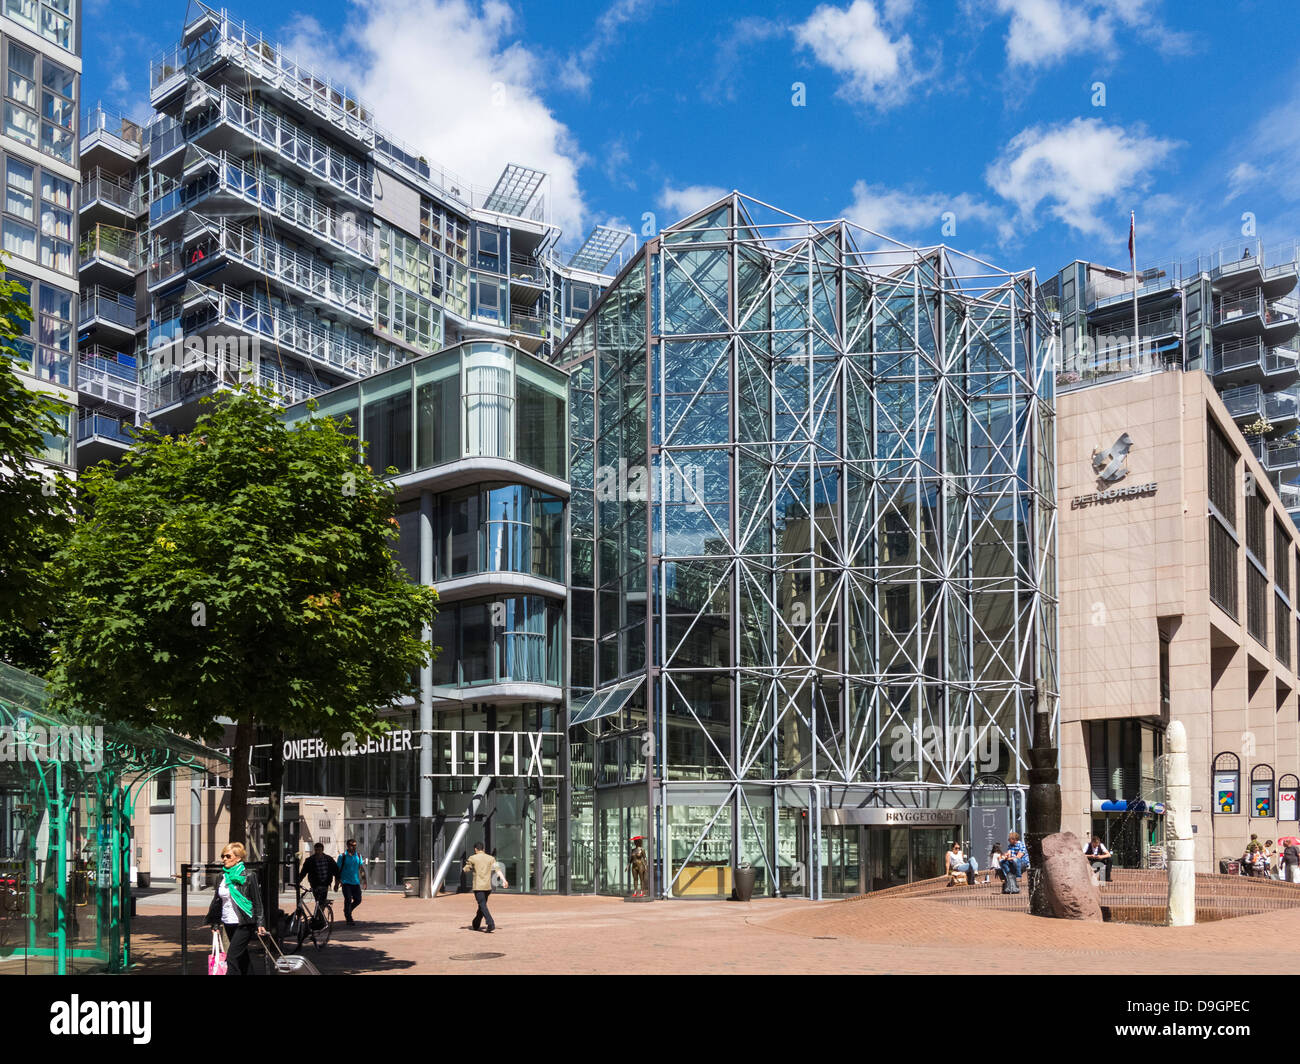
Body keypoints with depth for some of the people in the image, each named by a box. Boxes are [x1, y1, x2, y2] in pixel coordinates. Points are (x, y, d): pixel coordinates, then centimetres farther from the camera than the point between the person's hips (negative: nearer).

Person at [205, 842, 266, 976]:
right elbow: (217, 901, 16)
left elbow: (257, 902, -7)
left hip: (243, 924, -6)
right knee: (242, 957, 15)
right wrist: (214, 923, 16)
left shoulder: (248, 876, -8)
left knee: (232, 957, -13)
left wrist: (259, 924, -11)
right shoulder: (222, 877, 8)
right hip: (228, 923, 6)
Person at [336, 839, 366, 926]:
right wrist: (338, 880, -7)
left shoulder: (358, 856, 10)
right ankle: (348, 919, -3)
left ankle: (347, 911, 28)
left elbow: (361, 868, 10)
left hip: (356, 882, 4)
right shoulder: (343, 856, -2)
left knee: (358, 900, 3)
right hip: (346, 882, -4)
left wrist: (364, 880, 3)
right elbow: (338, 869, -1)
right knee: (348, 900, -10)